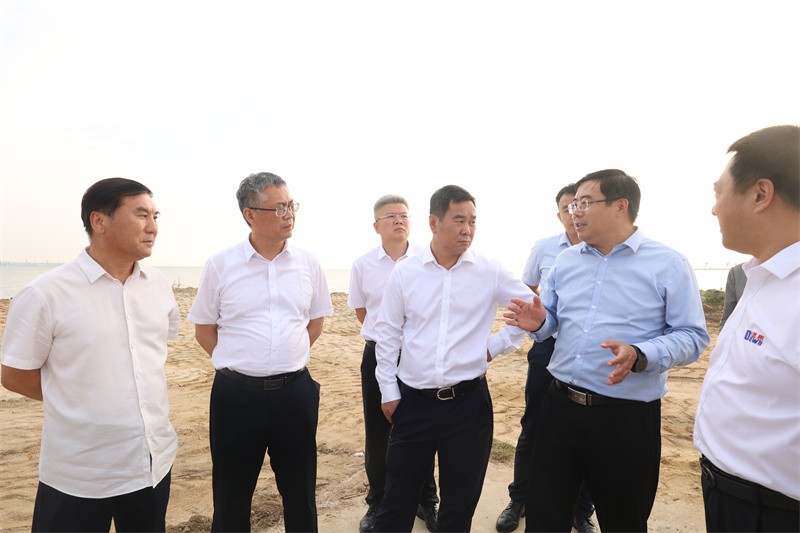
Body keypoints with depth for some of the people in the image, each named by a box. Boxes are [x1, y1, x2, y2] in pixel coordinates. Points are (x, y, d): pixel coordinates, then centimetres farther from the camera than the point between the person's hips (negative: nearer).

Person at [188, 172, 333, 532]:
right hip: (236, 394, -1)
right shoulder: (220, 265, -5)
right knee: (231, 496, 16)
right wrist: (238, 364, 3)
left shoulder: (308, 263, 0)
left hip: (295, 391, 2)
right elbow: (204, 329, 6)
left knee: (300, 494, 17)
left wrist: (289, 360, 8)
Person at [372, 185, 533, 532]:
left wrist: (498, 345, 1)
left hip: (468, 402, 0)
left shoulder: (490, 272, -4)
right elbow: (387, 335, 4)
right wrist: (388, 392, 5)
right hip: (413, 402, 0)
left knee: (460, 501, 16)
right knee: (398, 497, 12)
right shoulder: (404, 272, -2)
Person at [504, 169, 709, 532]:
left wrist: (640, 356, -26)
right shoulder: (565, 261, 8)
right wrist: (539, 322, -10)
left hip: (627, 417, -4)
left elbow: (692, 336, -9)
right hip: (560, 406, 4)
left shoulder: (668, 264, -6)